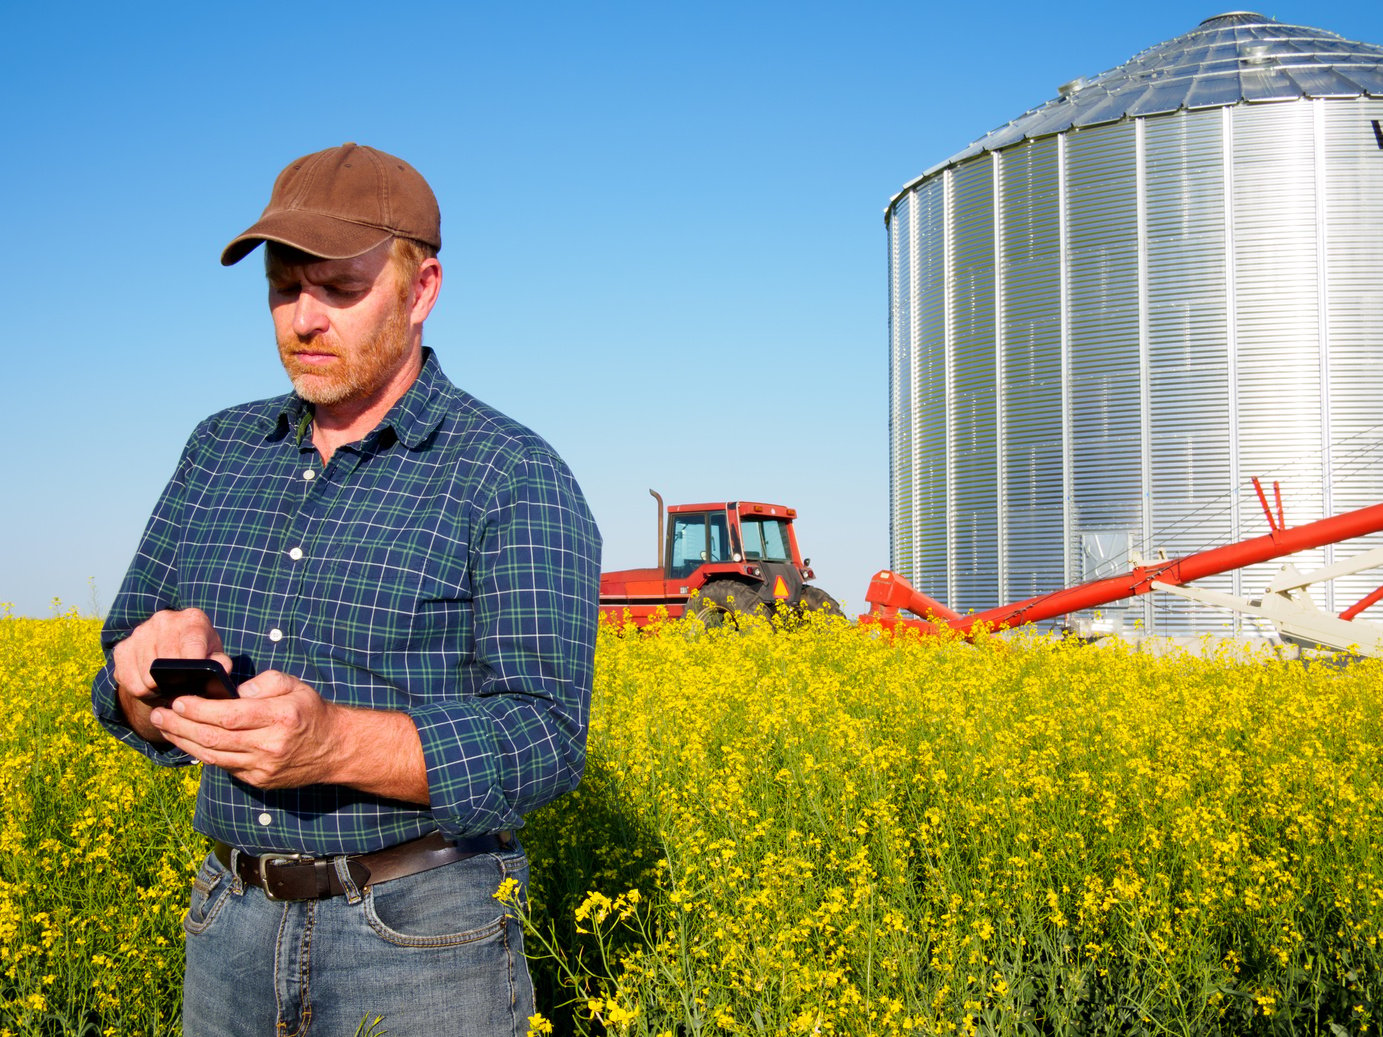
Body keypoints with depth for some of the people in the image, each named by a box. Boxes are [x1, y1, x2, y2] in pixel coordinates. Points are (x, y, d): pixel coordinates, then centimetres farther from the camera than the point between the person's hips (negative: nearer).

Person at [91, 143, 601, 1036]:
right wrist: (158, 668, -16)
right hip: (232, 924, 5)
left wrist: (333, 745, -31)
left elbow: (542, 740, -16)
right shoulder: (219, 450, 8)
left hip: (420, 938, -4)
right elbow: (124, 688, 9)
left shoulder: (517, 478, -9)